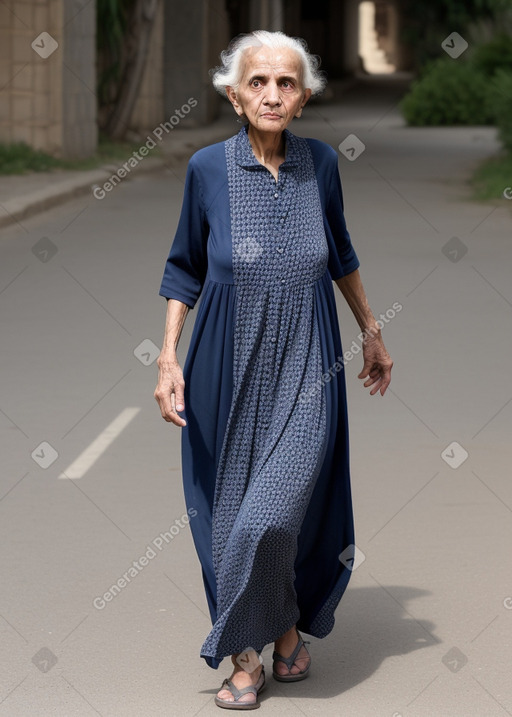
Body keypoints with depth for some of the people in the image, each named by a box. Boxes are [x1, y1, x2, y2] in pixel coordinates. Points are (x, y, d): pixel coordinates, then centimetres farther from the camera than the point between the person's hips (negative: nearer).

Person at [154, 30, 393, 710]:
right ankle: (247, 655, 19)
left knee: (276, 512, -13)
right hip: (230, 369, 0)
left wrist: (372, 332, 21)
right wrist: (169, 358, -4)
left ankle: (289, 626, 12)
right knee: (231, 515, 4)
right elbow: (185, 268, 4)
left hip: (306, 372, 0)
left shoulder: (321, 163, -2)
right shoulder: (208, 167, -5)